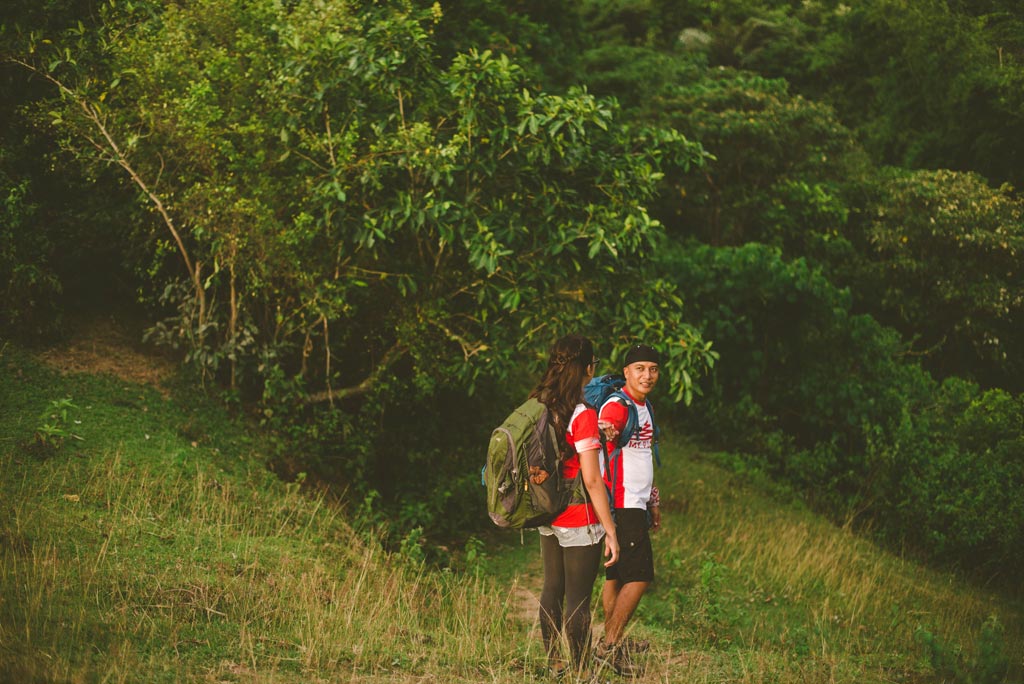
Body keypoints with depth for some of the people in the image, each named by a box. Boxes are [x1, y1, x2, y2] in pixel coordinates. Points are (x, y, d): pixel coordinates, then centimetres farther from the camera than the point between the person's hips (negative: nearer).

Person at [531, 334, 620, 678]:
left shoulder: (539, 406, 2)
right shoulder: (583, 416, -19)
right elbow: (592, 481, -19)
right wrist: (610, 530, -14)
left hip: (548, 518, 7)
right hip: (580, 520, -7)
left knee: (552, 589, 19)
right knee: (578, 599, -1)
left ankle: (552, 662, 30)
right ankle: (579, 672, 6)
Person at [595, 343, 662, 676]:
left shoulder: (645, 407, 17)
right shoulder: (618, 405, -14)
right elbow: (602, 429, -35)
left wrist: (653, 502, 28)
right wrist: (606, 432, -57)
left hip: (636, 505, 9)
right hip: (623, 506, -9)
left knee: (617, 575, 12)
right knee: (639, 576, -10)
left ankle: (611, 642, 17)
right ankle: (609, 645, -4)